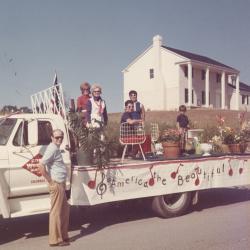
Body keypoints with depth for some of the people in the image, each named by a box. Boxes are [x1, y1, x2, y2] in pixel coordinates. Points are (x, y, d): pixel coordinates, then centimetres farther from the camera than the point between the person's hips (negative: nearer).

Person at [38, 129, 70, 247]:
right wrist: (50, 180, -19)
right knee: (56, 212, -1)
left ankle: (63, 236, 27)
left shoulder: (56, 148, 14)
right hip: (56, 184, -10)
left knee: (65, 209, 17)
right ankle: (55, 239, 10)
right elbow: (41, 165, -27)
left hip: (61, 184, 10)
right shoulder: (52, 149, -17)